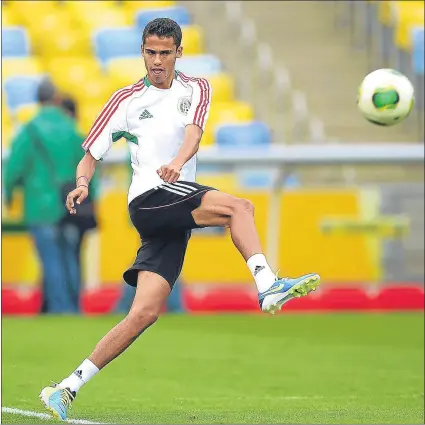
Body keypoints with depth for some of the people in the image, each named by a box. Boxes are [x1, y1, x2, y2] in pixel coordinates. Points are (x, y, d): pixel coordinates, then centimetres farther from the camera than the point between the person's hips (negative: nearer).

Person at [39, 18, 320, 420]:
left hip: (176, 217, 3)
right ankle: (267, 285, -33)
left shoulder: (196, 90, 13)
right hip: (148, 197, -3)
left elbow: (193, 131, -8)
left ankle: (68, 388, -4)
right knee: (237, 206, -24)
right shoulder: (126, 99, 9)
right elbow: (91, 154, 10)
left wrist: (178, 161, -31)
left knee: (146, 312, -7)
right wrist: (82, 184, -13)